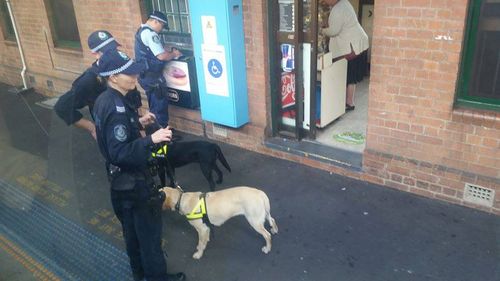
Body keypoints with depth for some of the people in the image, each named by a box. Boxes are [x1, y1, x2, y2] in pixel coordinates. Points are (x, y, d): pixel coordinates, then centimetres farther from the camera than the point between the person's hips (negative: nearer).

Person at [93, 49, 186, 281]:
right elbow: (120, 153, -32)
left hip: (121, 179, 10)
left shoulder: (104, 100, 2)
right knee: (149, 229, 8)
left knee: (132, 227, 24)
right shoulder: (117, 109, -29)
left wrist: (138, 123, 8)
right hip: (133, 180, -10)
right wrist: (151, 139, -36)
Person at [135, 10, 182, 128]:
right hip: (152, 77, -10)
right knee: (160, 106, -1)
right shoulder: (150, 33, -19)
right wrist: (174, 54, -5)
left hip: (146, 75, 10)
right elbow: (161, 56, -24)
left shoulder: (142, 31, 14)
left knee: (155, 106, 19)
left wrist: (169, 51, 10)